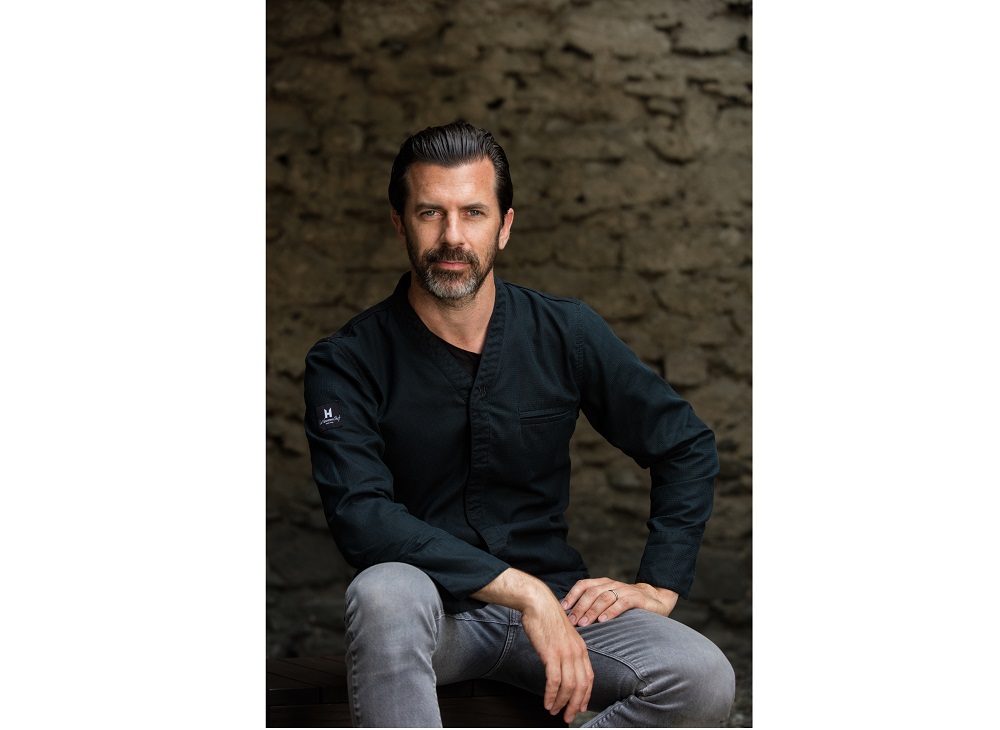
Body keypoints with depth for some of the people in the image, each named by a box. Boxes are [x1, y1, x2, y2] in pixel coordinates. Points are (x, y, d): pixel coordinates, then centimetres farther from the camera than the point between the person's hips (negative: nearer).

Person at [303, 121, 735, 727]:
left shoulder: (564, 332, 0)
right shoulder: (346, 363, -8)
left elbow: (688, 446, 11)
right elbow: (362, 518, -20)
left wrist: (658, 586, 0)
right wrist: (523, 590, -27)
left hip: (553, 600, 3)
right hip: (433, 607, -2)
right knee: (385, 592, -39)